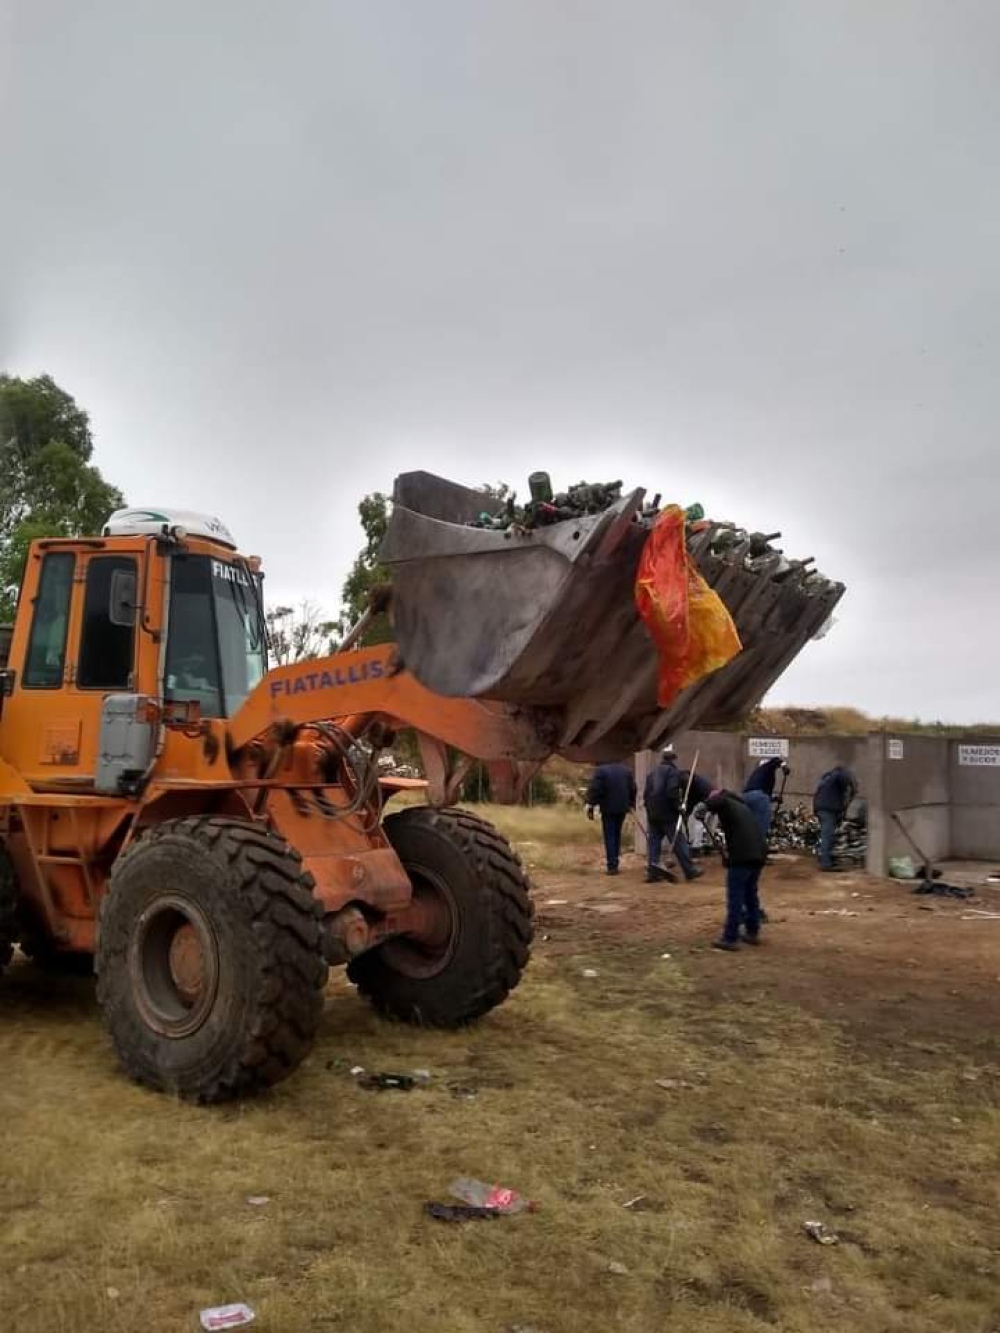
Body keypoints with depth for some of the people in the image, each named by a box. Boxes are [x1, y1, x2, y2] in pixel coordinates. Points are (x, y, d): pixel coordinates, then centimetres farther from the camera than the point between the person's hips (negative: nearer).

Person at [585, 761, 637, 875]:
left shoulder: (600, 770, -8)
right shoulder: (625, 769, 10)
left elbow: (594, 789, -14)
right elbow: (633, 788, 14)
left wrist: (590, 806, -9)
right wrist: (631, 803, 24)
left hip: (608, 808, -5)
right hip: (622, 807, 5)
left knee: (609, 836, -1)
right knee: (617, 834, 17)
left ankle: (612, 865, -6)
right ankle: (615, 863, 19)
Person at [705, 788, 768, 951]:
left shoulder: (725, 803, 4)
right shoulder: (743, 806, 26)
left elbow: (711, 803, -15)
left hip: (742, 855, -8)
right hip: (759, 853, 8)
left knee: (735, 897, -5)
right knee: (751, 893, 21)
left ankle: (730, 939, -4)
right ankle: (752, 932, 26)